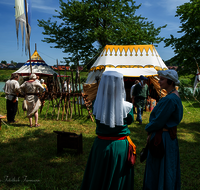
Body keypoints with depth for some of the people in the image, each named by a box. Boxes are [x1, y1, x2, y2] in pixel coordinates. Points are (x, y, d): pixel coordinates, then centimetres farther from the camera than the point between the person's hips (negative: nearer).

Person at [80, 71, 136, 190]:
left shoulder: (97, 105, -15)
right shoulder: (127, 107, -19)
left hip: (101, 145, 2)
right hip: (120, 147, -1)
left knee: (98, 179, 21)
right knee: (118, 180, 18)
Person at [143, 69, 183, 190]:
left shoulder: (170, 99, -25)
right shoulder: (175, 96, 7)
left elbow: (159, 121, -23)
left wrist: (149, 129, -4)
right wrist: (152, 132, 7)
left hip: (163, 138, -10)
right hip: (170, 136, 10)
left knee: (159, 170, 7)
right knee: (168, 168, 23)